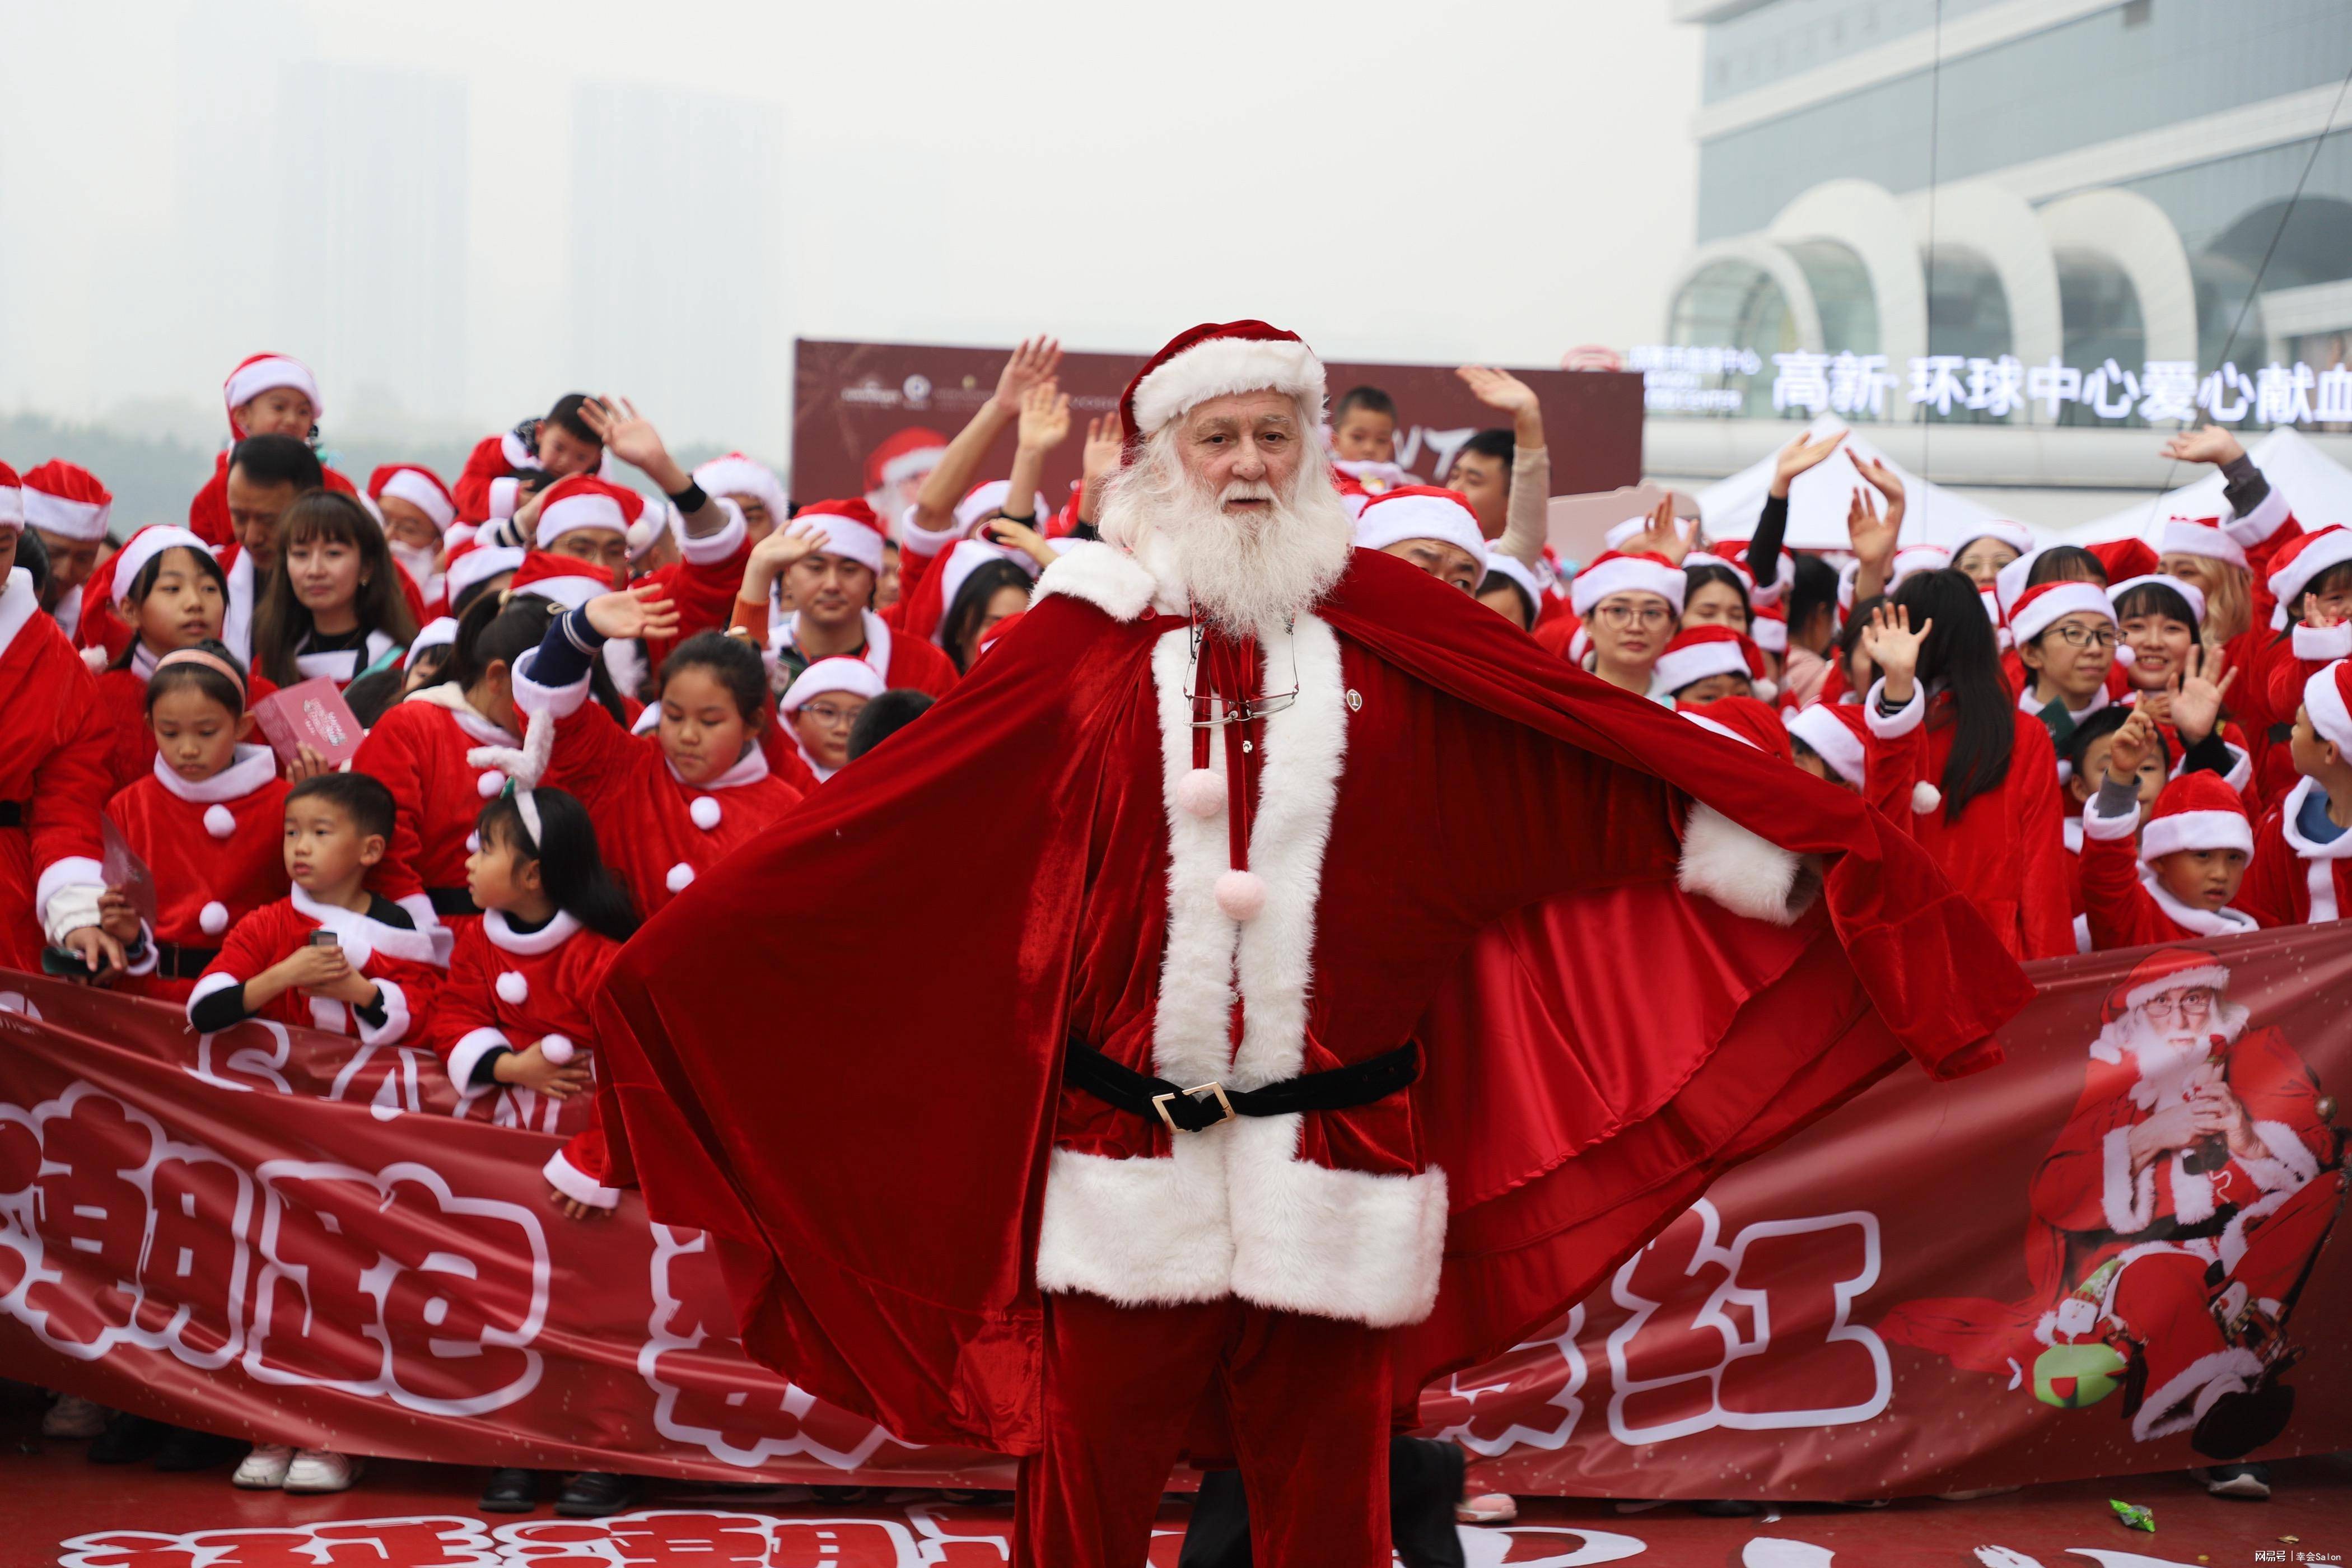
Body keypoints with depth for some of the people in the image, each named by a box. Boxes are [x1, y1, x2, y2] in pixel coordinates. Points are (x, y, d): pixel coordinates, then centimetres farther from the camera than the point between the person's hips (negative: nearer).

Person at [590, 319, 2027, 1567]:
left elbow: (1597, 750, 4)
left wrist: (1804, 856, -2)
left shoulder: (1388, 621, 5)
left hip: (1336, 1149, 1)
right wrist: (685, 958, 2)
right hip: (1128, 1150, 0)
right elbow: (887, 816, 4)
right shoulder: (1089, 631, 3)